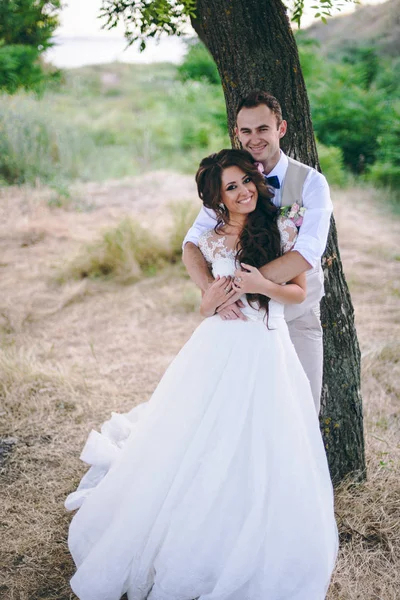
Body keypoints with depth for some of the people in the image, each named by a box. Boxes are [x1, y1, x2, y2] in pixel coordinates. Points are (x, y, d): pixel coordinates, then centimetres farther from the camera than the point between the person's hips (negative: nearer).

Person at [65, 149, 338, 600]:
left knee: (263, 459, 3)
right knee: (194, 448, 4)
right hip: (218, 349, 1)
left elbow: (299, 292, 5)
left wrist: (263, 285, -13)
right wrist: (212, 299, -5)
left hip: (267, 352, 0)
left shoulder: (282, 229, 2)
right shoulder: (211, 240, 6)